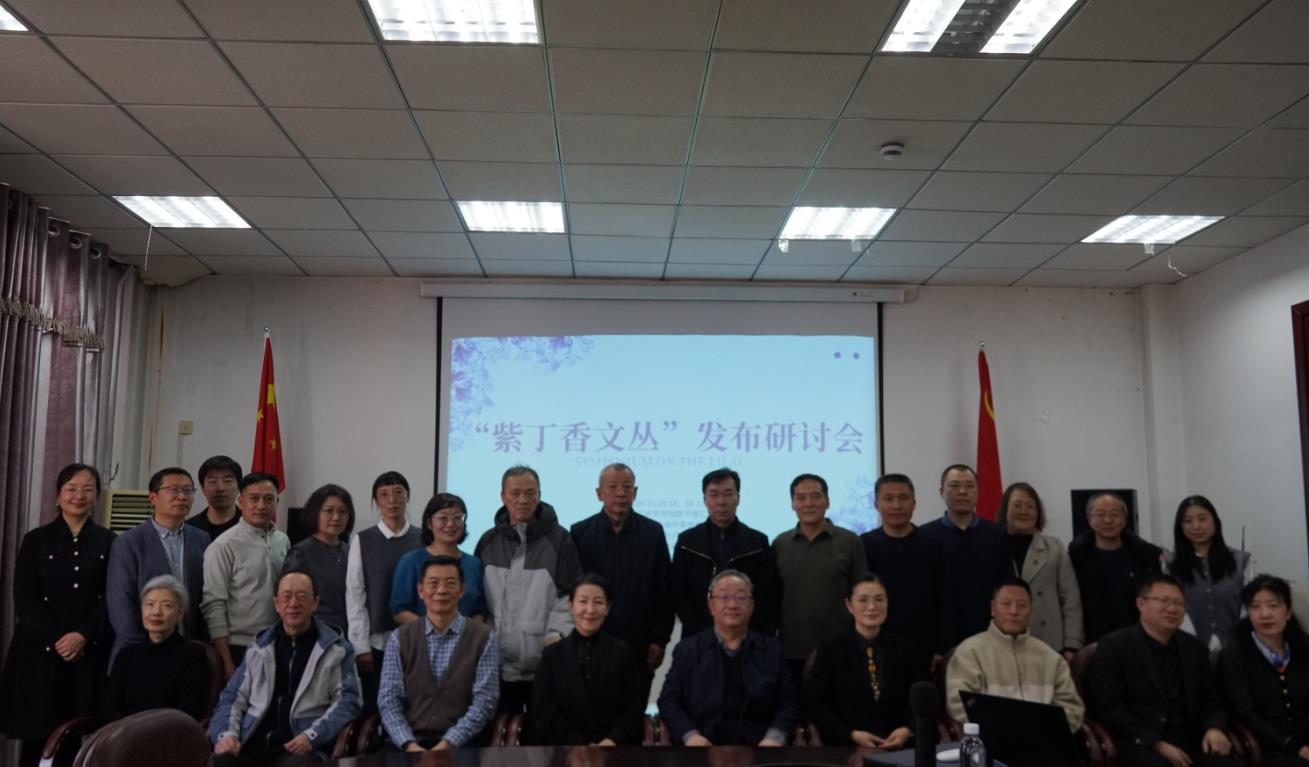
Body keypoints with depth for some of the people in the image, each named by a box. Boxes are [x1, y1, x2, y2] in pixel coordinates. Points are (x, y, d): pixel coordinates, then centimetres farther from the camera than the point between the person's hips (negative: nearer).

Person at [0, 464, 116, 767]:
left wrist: (83, 636, -12)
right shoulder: (36, 540, 4)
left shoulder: (108, 542, 5)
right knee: (38, 736, 1)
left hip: (91, 653, 0)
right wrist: (56, 639, -11)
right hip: (42, 651, 0)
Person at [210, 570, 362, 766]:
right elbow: (233, 697, 18)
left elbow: (347, 700, 1)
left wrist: (312, 736, -13)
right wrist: (226, 734, -2)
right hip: (252, 743, 3)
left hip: (301, 747, -3)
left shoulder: (336, 649, 8)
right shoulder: (259, 648, 19)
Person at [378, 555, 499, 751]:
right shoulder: (400, 638, 9)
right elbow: (388, 700, 2)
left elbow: (484, 702, -4)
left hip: (461, 743, -1)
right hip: (410, 742, 1)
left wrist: (447, 744, -15)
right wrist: (409, 744, -14)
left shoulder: (483, 637, 3)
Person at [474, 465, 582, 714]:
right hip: (499, 660, 3)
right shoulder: (489, 541, 10)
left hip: (544, 660, -3)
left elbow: (569, 595, -3)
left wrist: (556, 635, -12)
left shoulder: (558, 539, -2)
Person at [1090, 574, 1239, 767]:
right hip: (1139, 745, -5)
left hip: (1188, 744, 6)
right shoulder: (1113, 647, -2)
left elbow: (1210, 701, 18)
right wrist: (1157, 744, -18)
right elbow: (1109, 709, -9)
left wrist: (1214, 728, -5)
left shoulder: (1194, 648, 16)